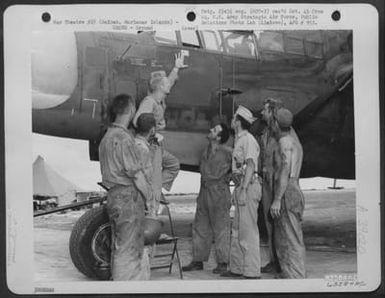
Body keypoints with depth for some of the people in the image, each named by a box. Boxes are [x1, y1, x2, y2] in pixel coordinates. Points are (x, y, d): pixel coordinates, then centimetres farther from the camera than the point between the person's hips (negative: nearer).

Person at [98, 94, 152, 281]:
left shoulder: (107, 136, 15)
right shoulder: (123, 138, -16)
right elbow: (135, 173, -17)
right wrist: (151, 197, -8)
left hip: (114, 195, 10)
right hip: (128, 196, -10)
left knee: (118, 247, 17)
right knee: (129, 249, -3)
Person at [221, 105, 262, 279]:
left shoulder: (248, 140, -11)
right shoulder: (239, 140, 19)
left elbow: (250, 167, -19)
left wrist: (243, 190, -23)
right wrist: (238, 190, 16)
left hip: (249, 187, -10)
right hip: (241, 187, 10)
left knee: (248, 230, -8)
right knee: (237, 230, 13)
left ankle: (252, 272, -3)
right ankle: (237, 268, 21)